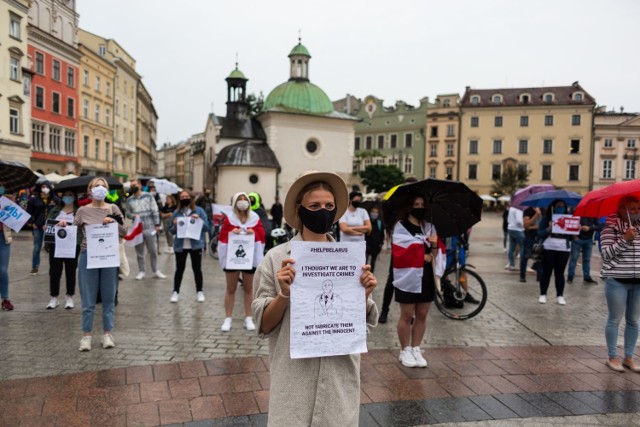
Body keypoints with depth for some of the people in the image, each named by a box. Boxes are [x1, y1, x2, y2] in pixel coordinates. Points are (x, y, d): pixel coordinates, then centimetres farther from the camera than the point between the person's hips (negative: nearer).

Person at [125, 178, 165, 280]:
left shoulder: (148, 196, 1)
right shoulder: (129, 200, 7)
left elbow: (155, 211, 0)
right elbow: (127, 213, 13)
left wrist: (157, 224, -5)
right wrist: (133, 215, -10)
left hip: (150, 228, -2)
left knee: (153, 251, 5)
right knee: (139, 252, 8)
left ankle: (156, 270, 16)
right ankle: (141, 271, 17)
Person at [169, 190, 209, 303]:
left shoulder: (199, 211, -1)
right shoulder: (176, 212, 3)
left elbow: (207, 228, -3)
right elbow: (172, 231, 6)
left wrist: (199, 220, -19)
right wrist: (175, 225, -16)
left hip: (196, 245, -1)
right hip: (180, 245, 1)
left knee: (197, 269, 6)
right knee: (179, 269, 5)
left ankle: (199, 292, 18)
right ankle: (175, 292, 15)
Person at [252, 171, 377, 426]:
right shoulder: (277, 258, -8)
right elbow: (264, 325, -5)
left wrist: (364, 296, -12)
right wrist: (284, 293, -22)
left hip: (340, 376, 3)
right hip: (294, 378, -2)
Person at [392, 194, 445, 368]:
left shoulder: (430, 227, 12)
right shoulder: (401, 227, -5)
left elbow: (436, 254, 10)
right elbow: (400, 253, -14)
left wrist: (435, 246, -12)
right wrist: (424, 255, -10)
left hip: (427, 277, 5)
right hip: (408, 277, -5)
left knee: (421, 316, 10)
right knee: (407, 316, 3)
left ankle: (416, 349, 22)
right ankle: (405, 351, 17)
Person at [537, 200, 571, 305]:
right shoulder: (546, 219, 1)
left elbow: (571, 236, 9)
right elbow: (540, 234, -6)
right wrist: (549, 228, -22)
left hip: (564, 250, 2)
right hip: (549, 249, -2)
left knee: (560, 273, 5)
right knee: (546, 272, 1)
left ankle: (560, 295, 10)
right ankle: (543, 294, 8)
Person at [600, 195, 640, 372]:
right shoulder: (611, 228, -8)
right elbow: (606, 254, -15)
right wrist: (624, 239, -22)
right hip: (617, 280, -5)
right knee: (615, 319, 3)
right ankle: (612, 357, 15)